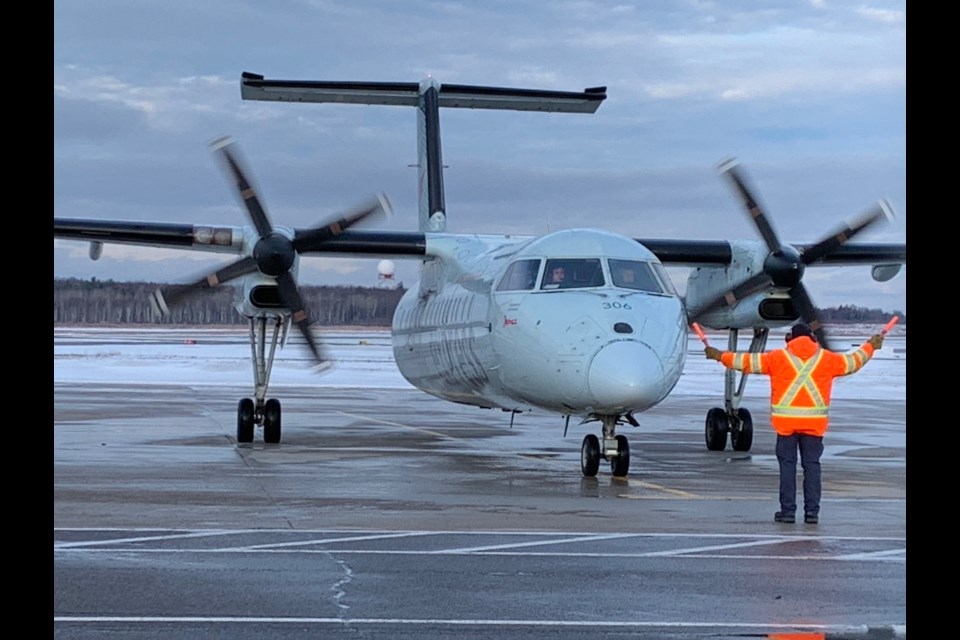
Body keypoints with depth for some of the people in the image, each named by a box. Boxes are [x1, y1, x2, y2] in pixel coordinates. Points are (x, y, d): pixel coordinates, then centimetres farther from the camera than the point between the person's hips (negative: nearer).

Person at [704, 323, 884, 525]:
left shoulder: (778, 358, 1)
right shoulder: (826, 359, 7)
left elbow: (747, 361, 5)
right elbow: (853, 361, 21)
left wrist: (720, 356, 15)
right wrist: (870, 347, 39)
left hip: (786, 422, -1)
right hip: (815, 423, 1)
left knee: (787, 465, 3)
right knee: (812, 465, 5)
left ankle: (788, 510, 1)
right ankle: (812, 511, 4)